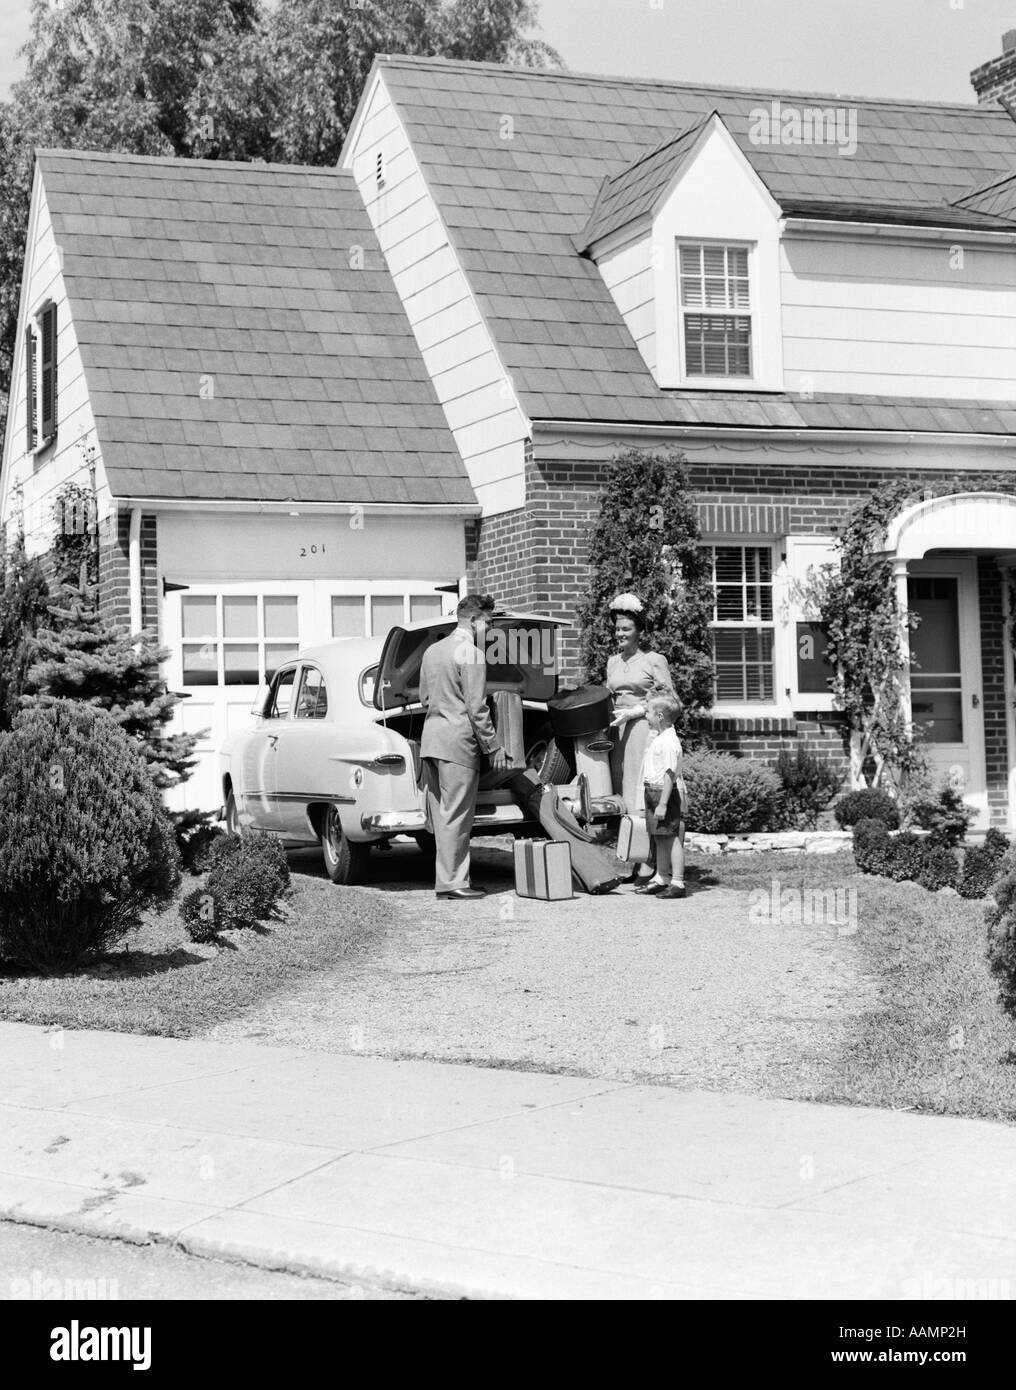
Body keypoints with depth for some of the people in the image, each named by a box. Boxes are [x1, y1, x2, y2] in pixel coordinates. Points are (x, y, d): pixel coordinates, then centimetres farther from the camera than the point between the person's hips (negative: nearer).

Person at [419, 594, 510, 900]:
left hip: (430, 736, 9)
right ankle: (451, 882, -4)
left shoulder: (432, 651, 15)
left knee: (440, 813, 10)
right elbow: (477, 708, -14)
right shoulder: (471, 654, -11)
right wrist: (494, 746, -8)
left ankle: (447, 877, 15)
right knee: (455, 815, -5)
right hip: (458, 739, -9)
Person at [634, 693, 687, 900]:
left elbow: (669, 774, -23)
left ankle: (677, 883, -2)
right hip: (653, 791, 10)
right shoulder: (656, 736, 12)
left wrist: (663, 804, -24)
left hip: (668, 793, -10)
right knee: (659, 839, 17)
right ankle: (661, 879, 27)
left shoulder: (669, 742, -19)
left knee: (673, 838, -5)